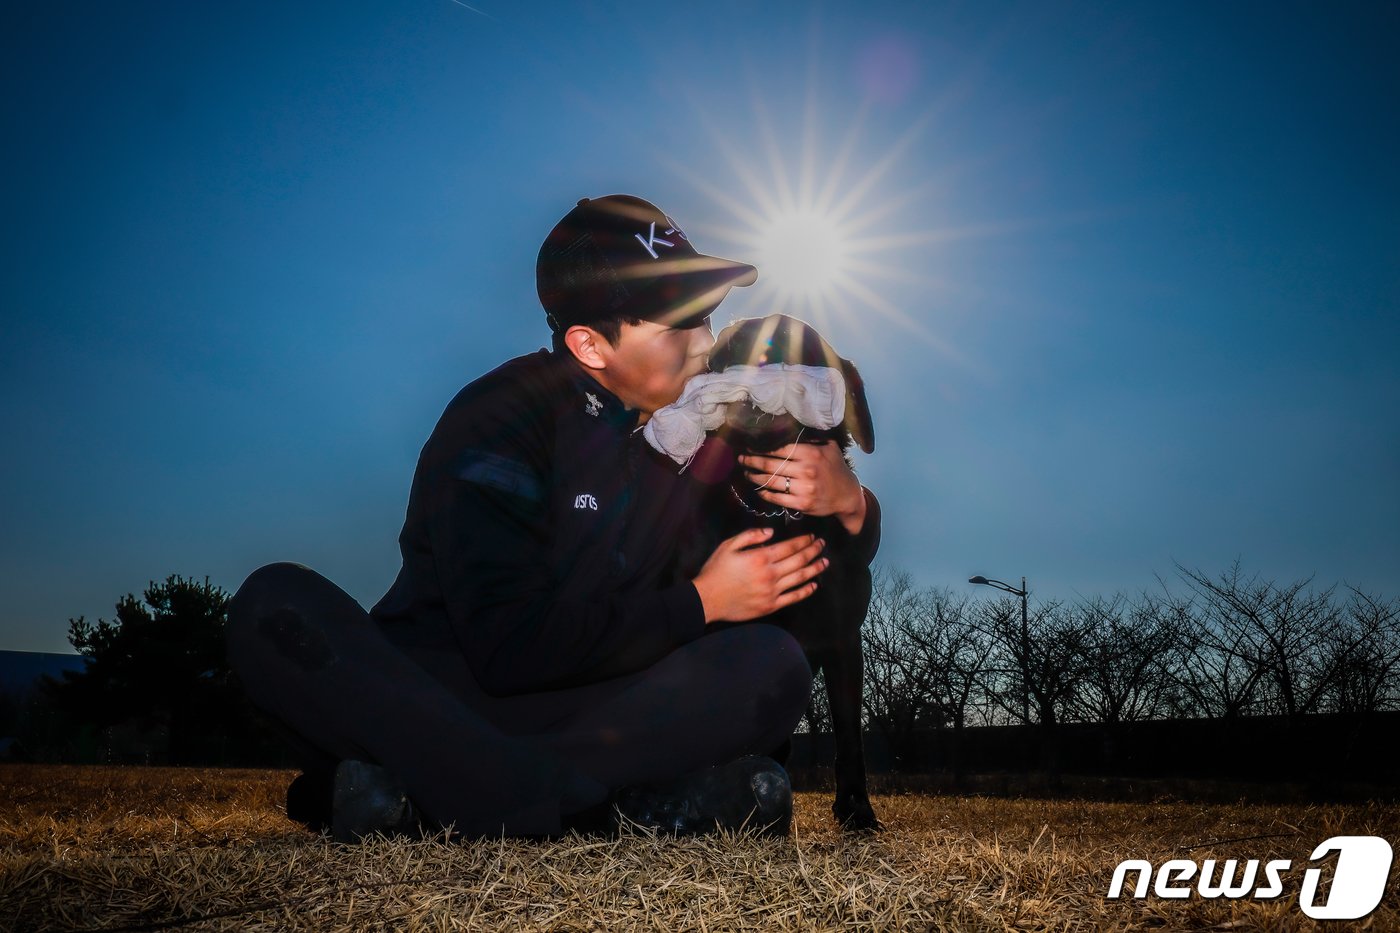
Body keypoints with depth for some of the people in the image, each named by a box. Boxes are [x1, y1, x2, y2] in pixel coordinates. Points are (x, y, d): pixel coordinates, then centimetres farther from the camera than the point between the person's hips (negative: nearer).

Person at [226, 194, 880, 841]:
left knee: (771, 665, -24)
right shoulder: (500, 419, -11)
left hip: (588, 713, 4)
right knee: (277, 608, -30)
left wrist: (848, 500, -11)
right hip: (432, 698, -3)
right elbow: (512, 648, -22)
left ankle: (409, 792, -28)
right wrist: (700, 604, -16)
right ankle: (622, 803, -38)